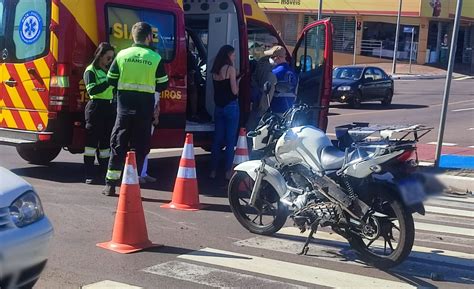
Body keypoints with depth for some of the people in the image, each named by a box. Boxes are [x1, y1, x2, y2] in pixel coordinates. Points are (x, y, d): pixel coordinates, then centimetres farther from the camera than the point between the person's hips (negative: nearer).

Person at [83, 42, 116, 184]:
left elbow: (115, 90, 25)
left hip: (110, 107, 7)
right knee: (92, 140, -3)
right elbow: (92, 90, -16)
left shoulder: (110, 70, 18)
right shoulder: (90, 71, -2)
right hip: (96, 107, -6)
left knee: (106, 141, 9)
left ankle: (105, 172, 15)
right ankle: (90, 174, 0)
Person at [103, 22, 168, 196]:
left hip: (124, 104, 2)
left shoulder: (122, 55, 2)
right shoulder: (155, 58, -3)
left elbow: (111, 80, 5)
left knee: (118, 144, 9)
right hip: (145, 106, -2)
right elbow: (163, 85, 1)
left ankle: (110, 184, 9)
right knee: (140, 146, 6)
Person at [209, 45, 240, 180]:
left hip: (218, 107, 6)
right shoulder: (230, 69, -10)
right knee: (230, 140, 1)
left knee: (217, 139, 11)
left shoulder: (215, 70, 8)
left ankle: (213, 170, 14)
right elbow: (234, 91, -12)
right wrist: (237, 80, 5)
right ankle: (228, 171, 3)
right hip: (231, 107, -6)